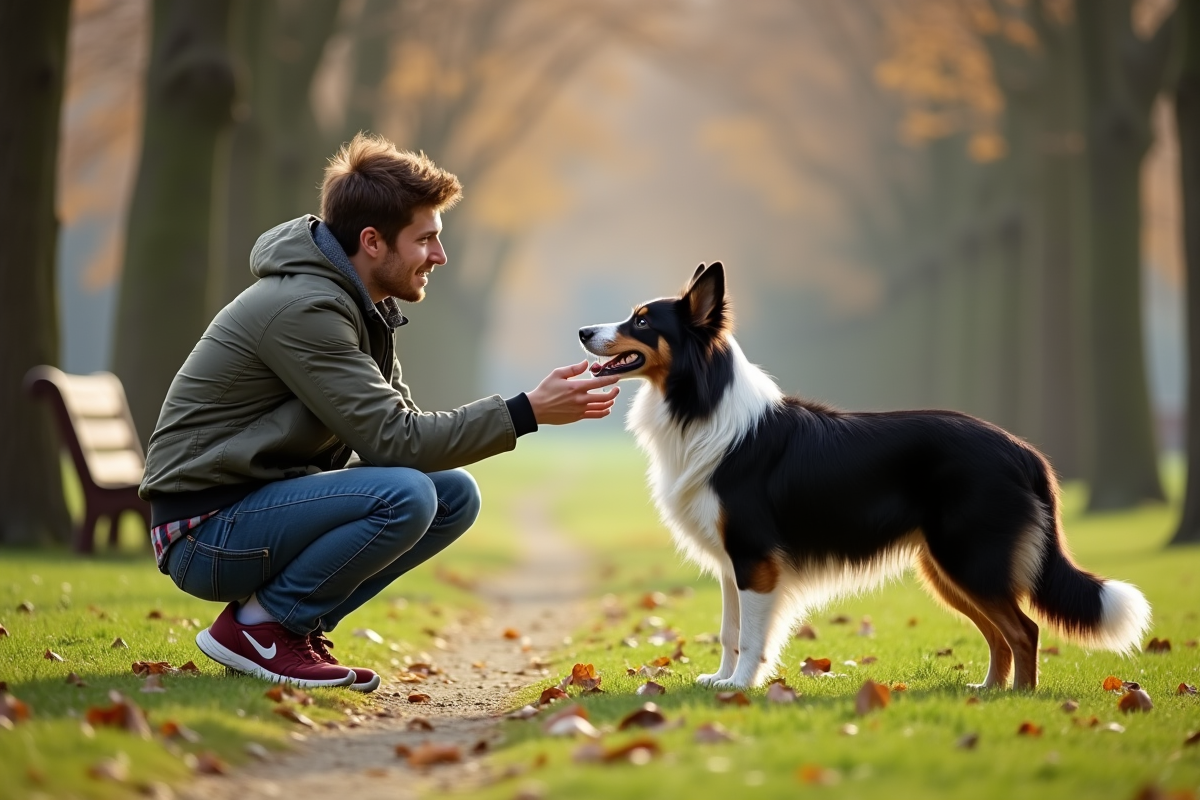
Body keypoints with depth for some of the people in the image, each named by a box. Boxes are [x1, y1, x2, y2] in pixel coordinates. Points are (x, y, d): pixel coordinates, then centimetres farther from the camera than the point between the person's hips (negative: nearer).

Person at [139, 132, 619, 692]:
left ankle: (296, 624, 3)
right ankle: (259, 626, -10)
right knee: (404, 495, -28)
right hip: (205, 533, -10)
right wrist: (527, 412, -20)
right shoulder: (302, 309, -21)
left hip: (267, 504, 10)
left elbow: (397, 425, 8)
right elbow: (394, 440, -24)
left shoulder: (359, 304, 10)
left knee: (455, 495, 2)